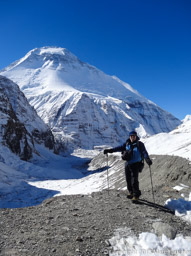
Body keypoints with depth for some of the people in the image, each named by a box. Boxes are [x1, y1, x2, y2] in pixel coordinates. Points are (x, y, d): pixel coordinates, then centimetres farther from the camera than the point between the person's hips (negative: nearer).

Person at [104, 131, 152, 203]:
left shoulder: (140, 144, -5)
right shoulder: (127, 144, 8)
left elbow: (144, 152, -16)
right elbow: (120, 148, 10)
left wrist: (148, 159, -34)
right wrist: (109, 150, 4)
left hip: (136, 165, -4)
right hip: (128, 164, 5)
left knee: (134, 180, -9)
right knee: (128, 180, 11)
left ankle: (136, 196, 6)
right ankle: (131, 192, 32)